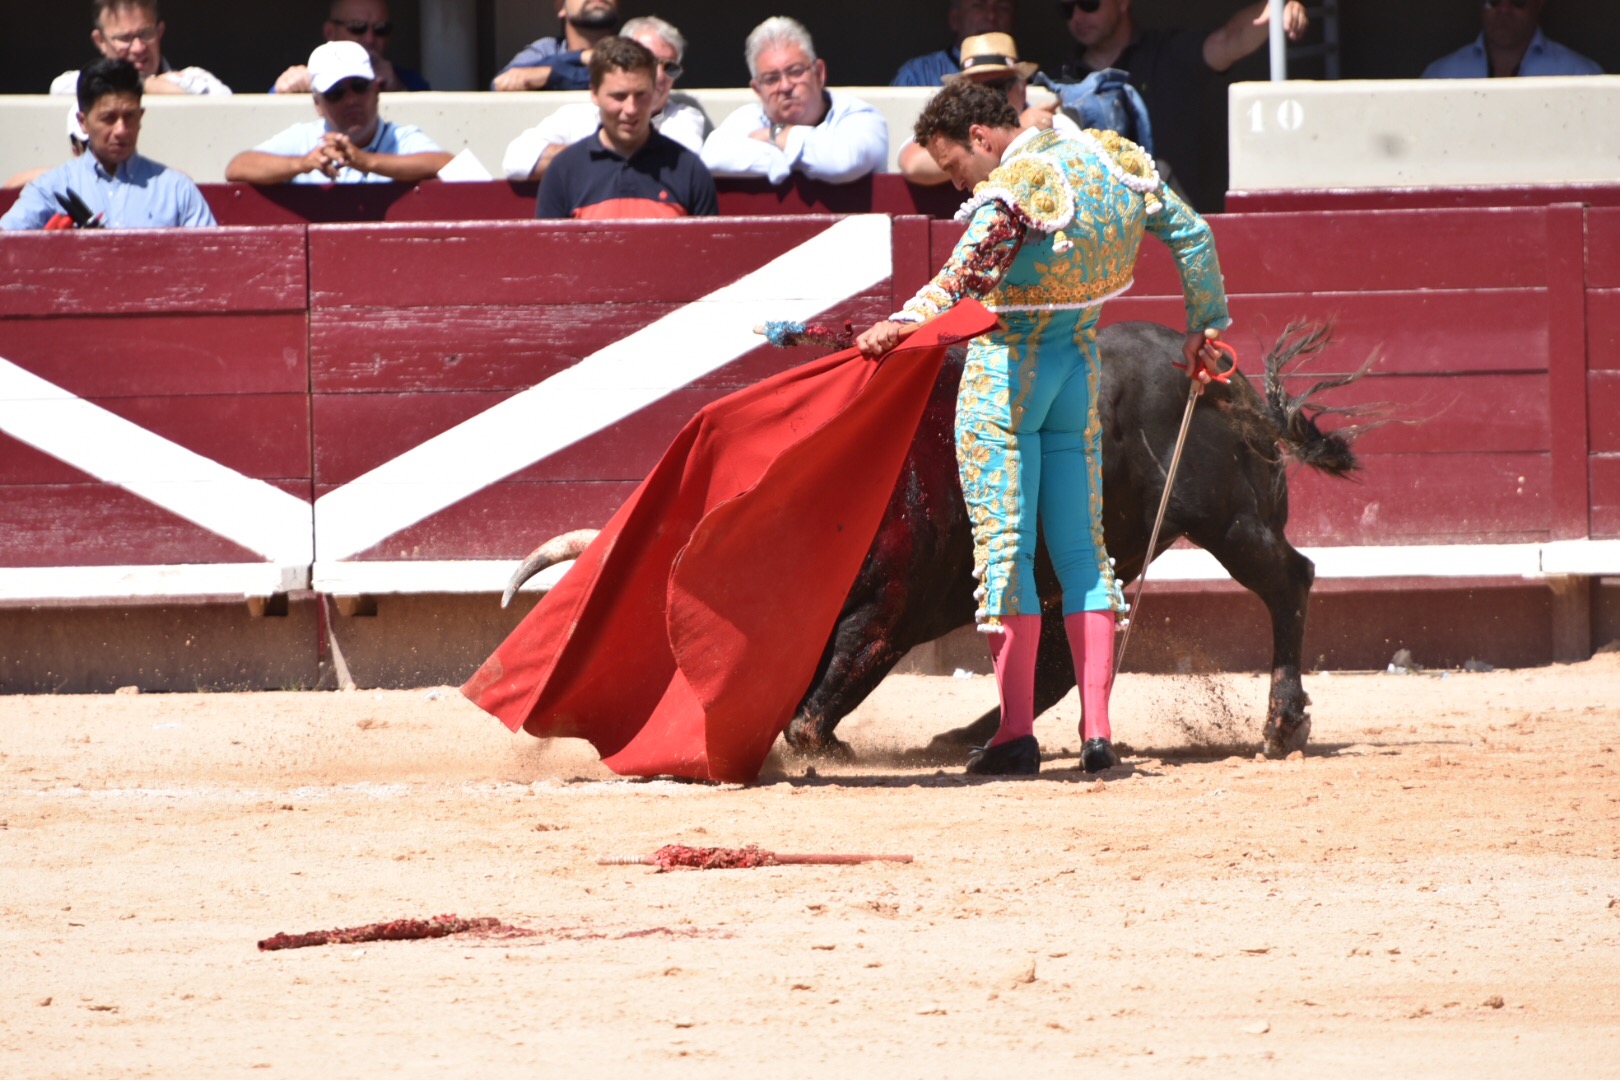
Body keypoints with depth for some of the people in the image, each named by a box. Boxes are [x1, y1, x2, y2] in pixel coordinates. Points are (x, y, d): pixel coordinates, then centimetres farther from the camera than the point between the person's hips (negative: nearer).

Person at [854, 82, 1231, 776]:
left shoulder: (1011, 188, -19)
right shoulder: (1113, 159, 5)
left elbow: (968, 274, -35)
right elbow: (1191, 234, 12)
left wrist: (903, 324, -47)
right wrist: (1203, 326, 22)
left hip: (1006, 367, -7)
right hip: (1080, 361, 7)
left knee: (1004, 545, -2)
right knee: (1082, 549, 10)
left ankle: (1017, 732, -4)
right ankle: (1097, 730, 5)